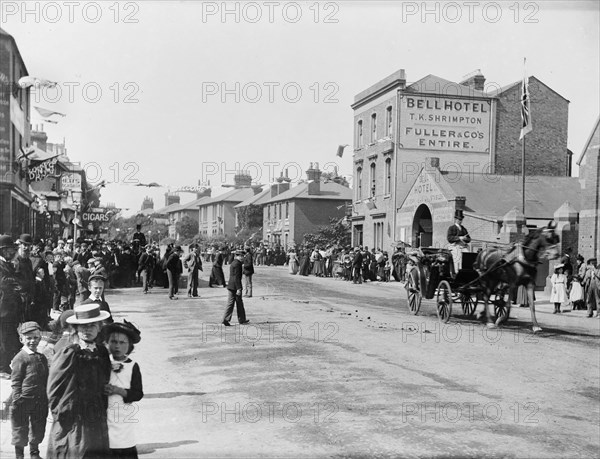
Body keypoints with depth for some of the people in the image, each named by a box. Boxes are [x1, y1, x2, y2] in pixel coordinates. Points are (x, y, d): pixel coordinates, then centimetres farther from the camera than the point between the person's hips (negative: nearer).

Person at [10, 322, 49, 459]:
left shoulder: (42, 358, 9)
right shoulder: (20, 358, -9)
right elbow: (15, 382, -8)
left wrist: (47, 399, 13)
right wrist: (17, 400, -13)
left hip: (40, 401, 6)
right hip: (24, 401, -6)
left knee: (38, 430, 15)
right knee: (21, 430, 7)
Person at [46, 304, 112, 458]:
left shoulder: (103, 353, 7)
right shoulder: (68, 353, -9)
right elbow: (53, 390, -4)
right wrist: (59, 414, -3)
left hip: (97, 424, 5)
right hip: (70, 426, -5)